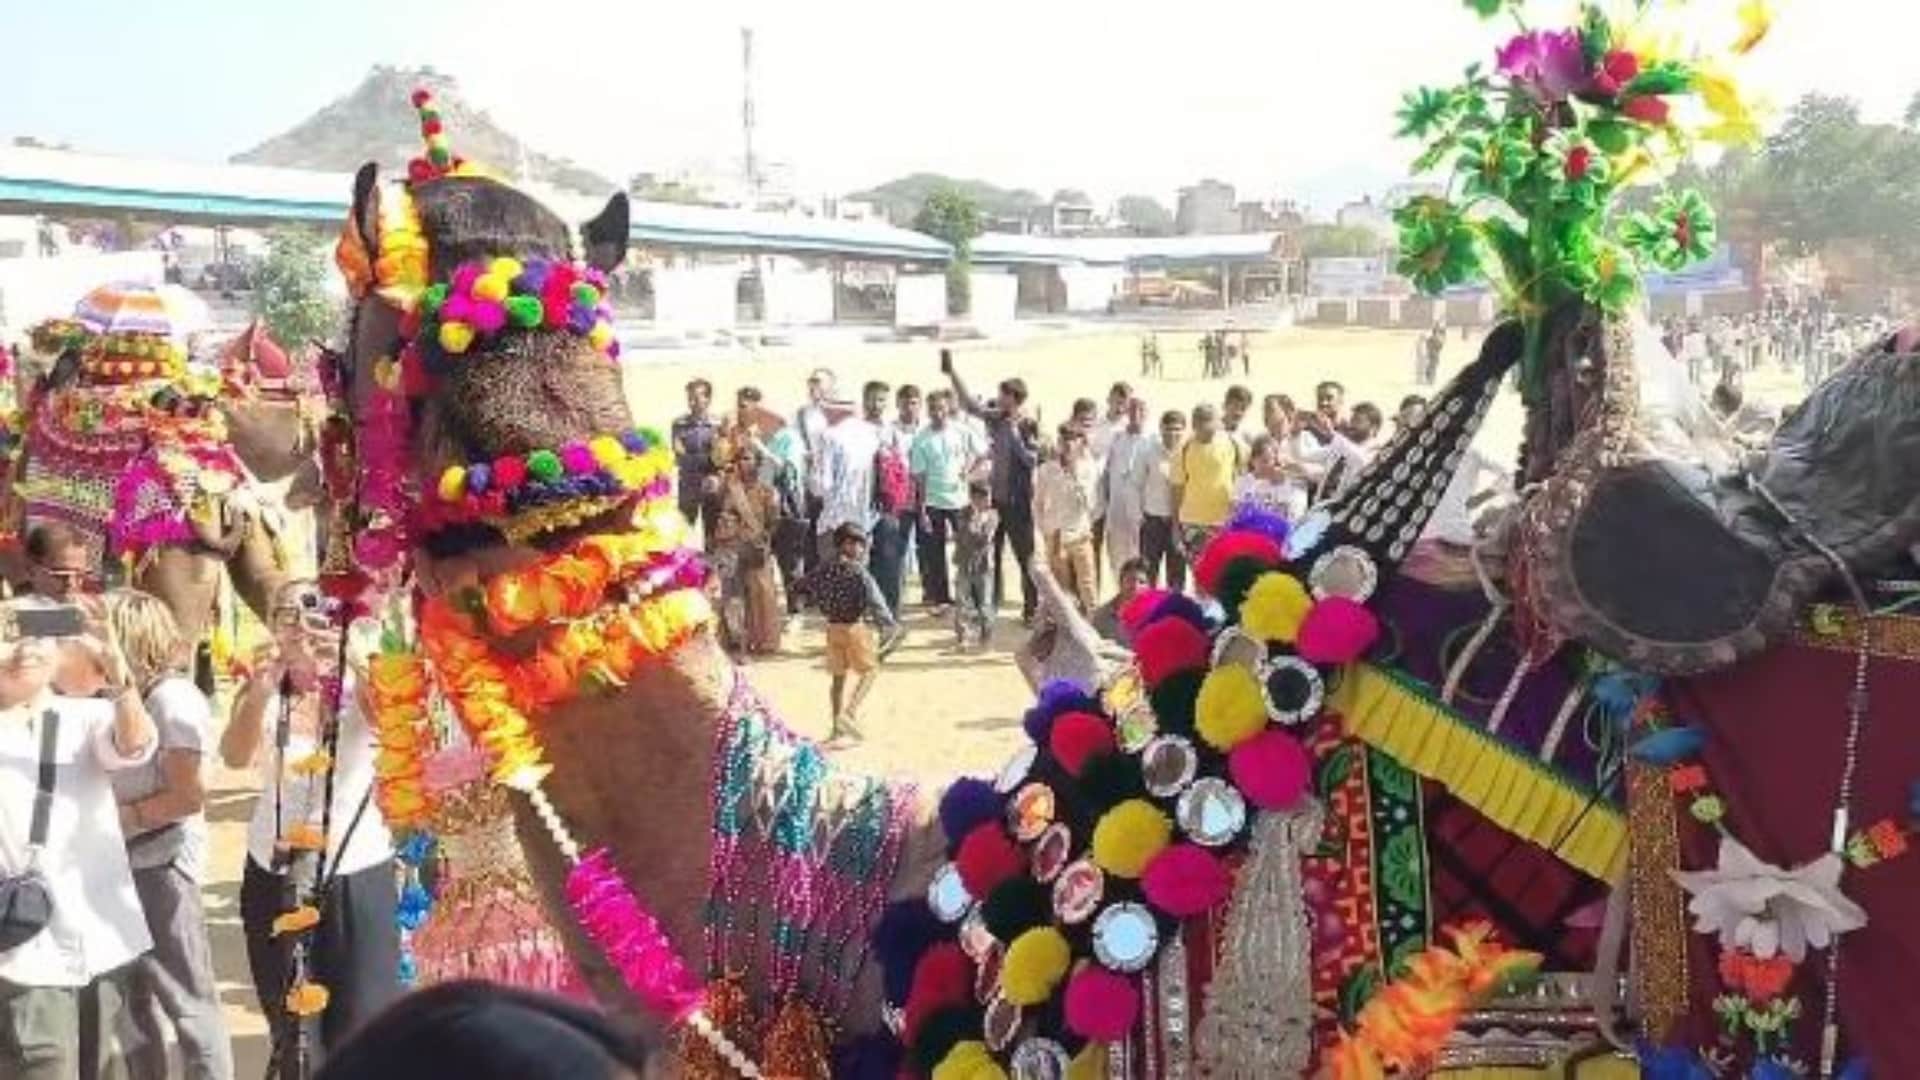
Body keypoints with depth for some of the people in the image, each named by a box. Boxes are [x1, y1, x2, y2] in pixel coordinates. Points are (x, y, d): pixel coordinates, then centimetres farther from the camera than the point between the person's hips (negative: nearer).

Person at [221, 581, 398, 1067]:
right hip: (276, 874, 2)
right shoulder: (261, 691, 0)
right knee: (292, 1030, 9)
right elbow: (235, 757, -19)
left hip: (357, 872, -2)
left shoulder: (354, 683, -5)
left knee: (360, 1028, -3)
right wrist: (259, 693, -38)